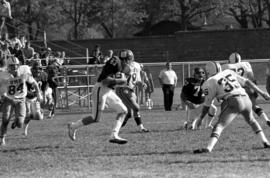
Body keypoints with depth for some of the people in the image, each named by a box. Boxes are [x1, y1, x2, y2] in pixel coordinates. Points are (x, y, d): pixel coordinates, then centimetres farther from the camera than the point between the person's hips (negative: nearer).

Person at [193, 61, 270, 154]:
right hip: (246, 100, 6)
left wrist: (201, 118, 20)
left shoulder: (210, 83, 5)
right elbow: (247, 82, 21)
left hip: (233, 102, -6)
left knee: (219, 125, -8)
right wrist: (261, 93, 24)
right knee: (251, 121, 31)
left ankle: (208, 148, -26)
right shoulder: (228, 72, 22)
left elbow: (207, 104, 8)